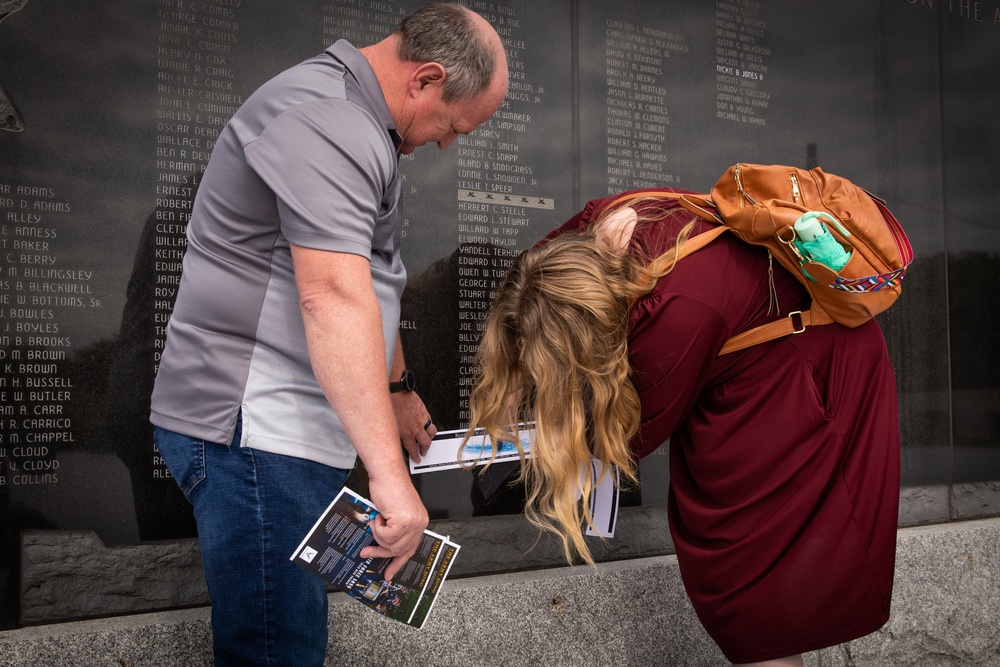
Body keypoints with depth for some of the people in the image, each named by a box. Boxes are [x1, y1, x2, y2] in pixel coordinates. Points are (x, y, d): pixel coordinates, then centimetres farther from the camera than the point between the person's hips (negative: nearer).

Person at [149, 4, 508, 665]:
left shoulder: (357, 121, 18)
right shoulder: (328, 121, -19)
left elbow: (367, 281, 25)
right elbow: (333, 298, -30)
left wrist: (398, 388, 29)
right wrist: (389, 476, -33)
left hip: (286, 427, 11)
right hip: (256, 429, -11)